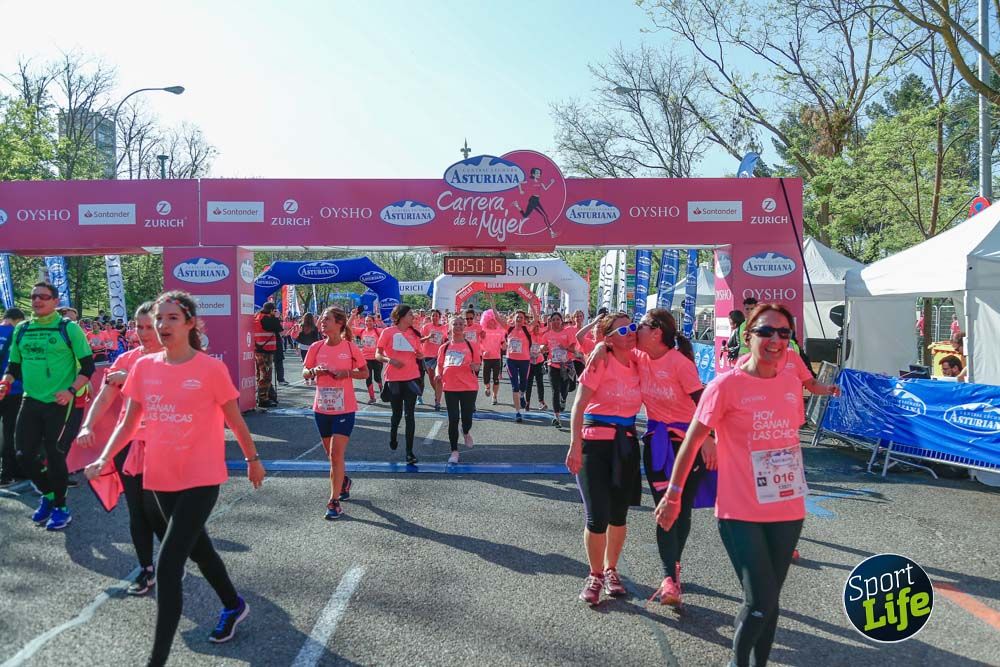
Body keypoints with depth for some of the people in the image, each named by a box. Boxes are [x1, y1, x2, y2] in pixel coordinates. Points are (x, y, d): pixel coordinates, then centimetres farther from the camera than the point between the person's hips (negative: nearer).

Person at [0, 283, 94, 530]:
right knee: (24, 456, 5)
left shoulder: (69, 328, -6)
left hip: (63, 403, -5)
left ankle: (60, 507, 19)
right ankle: (48, 494, 31)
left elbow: (88, 366, -7)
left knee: (55, 456, -1)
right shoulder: (21, 330, 9)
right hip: (31, 401, 5)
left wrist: (71, 391, -20)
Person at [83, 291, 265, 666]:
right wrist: (103, 459, -4)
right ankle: (234, 606, 48)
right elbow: (128, 422, 8)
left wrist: (253, 459, 9)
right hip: (160, 478, 6)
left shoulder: (211, 369, -11)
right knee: (198, 550, 23)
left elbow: (235, 421, -1)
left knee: (168, 565, -12)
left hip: (201, 479, -6)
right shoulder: (143, 367, 2)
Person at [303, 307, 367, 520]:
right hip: (322, 407, 4)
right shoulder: (316, 347, 1)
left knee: (336, 454, -11)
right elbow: (305, 373, 9)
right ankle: (343, 481, 45)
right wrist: (314, 371, -13)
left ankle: (334, 502, -6)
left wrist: (347, 373, -17)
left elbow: (365, 373, 1)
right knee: (331, 453, 17)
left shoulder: (351, 348, -8)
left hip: (344, 408, -4)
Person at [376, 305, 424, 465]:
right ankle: (393, 436, 43)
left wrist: (420, 355, -6)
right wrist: (389, 360, -22)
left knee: (409, 414, -4)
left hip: (411, 378, 2)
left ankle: (409, 451, -2)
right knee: (397, 413, 12)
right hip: (393, 379, -2)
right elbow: (378, 355, -3)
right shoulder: (388, 332, -4)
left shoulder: (414, 333, 7)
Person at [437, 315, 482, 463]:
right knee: (453, 419, 1)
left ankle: (466, 433, 39)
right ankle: (454, 451, 13)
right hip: (450, 387, 1)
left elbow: (477, 366, 3)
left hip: (469, 387, -1)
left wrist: (474, 366, -20)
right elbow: (440, 365, 14)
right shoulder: (444, 347, 7)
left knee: (467, 418, 1)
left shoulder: (472, 346, 1)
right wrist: (438, 374, -7)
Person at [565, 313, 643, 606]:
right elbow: (578, 405, -13)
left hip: (626, 443, 5)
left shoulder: (638, 364, 5)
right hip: (595, 442, -4)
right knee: (597, 516, -6)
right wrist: (575, 446, -20)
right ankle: (595, 575, 16)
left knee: (618, 514, 11)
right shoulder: (600, 363, -10)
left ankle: (610, 570, 32)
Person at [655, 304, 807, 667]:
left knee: (769, 599, 13)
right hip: (741, 513, -5)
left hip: (788, 511, 5)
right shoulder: (726, 385, -12)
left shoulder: (792, 382, 4)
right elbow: (692, 440, -7)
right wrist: (673, 494, -4)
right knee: (760, 602, -5)